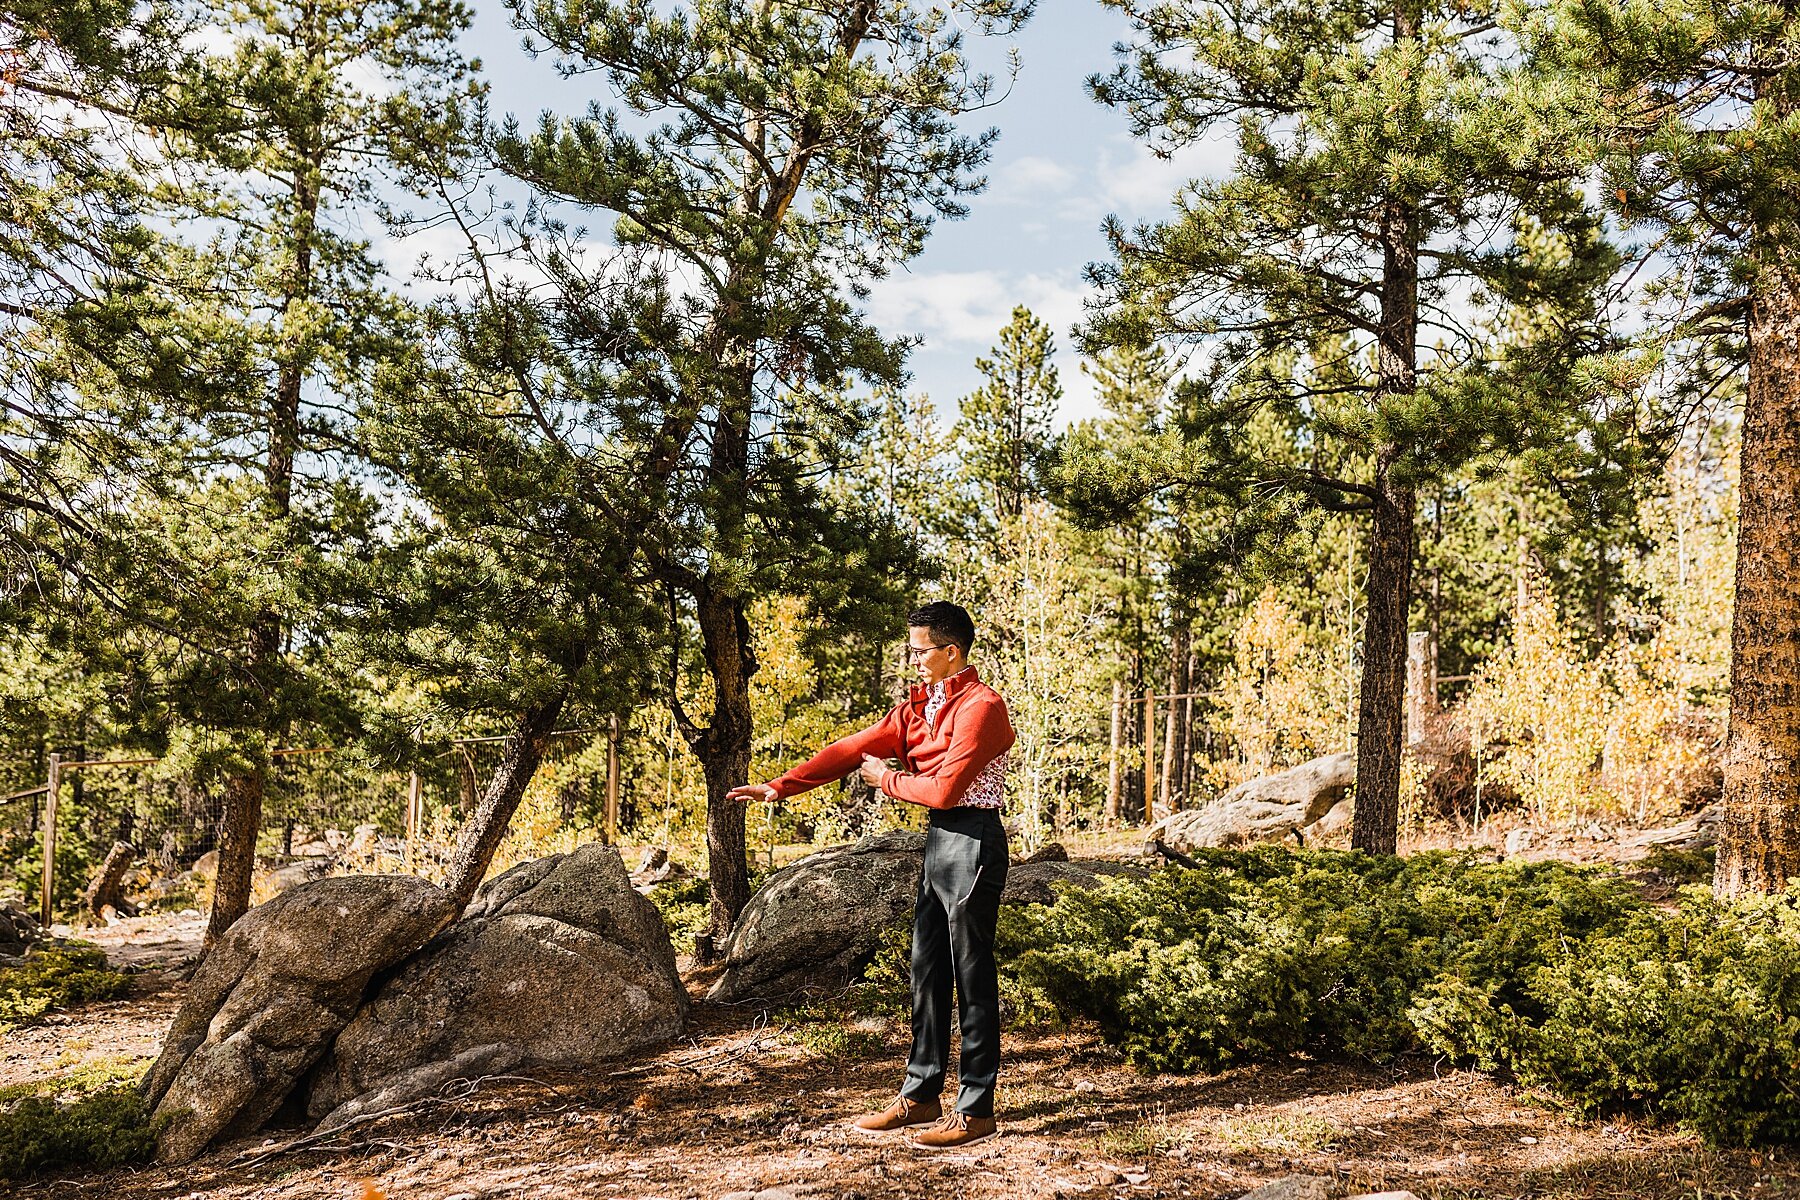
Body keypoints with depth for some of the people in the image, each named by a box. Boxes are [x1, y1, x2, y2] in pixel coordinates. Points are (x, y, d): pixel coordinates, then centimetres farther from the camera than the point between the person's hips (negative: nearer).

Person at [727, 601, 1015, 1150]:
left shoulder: (981, 706, -15)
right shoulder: (920, 705, 12)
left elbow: (944, 789, -21)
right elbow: (853, 749, 8)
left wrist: (887, 780, -5)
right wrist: (780, 786, 2)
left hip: (973, 842, -9)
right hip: (937, 841, 9)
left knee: (972, 977, -3)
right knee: (927, 973, 12)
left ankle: (976, 1110, 5)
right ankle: (921, 1095, 21)